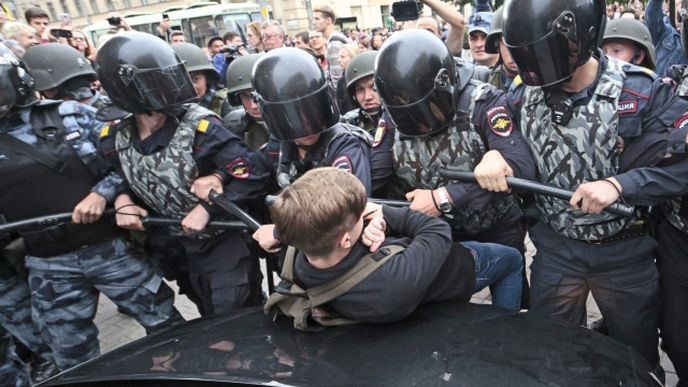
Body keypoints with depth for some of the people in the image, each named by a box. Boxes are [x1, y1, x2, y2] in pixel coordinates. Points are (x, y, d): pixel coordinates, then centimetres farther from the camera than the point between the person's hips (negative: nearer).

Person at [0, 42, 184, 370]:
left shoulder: (70, 115, -1)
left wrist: (102, 193, -15)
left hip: (110, 245, -1)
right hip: (49, 265, 2)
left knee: (166, 325, 11)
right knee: (74, 359, 15)